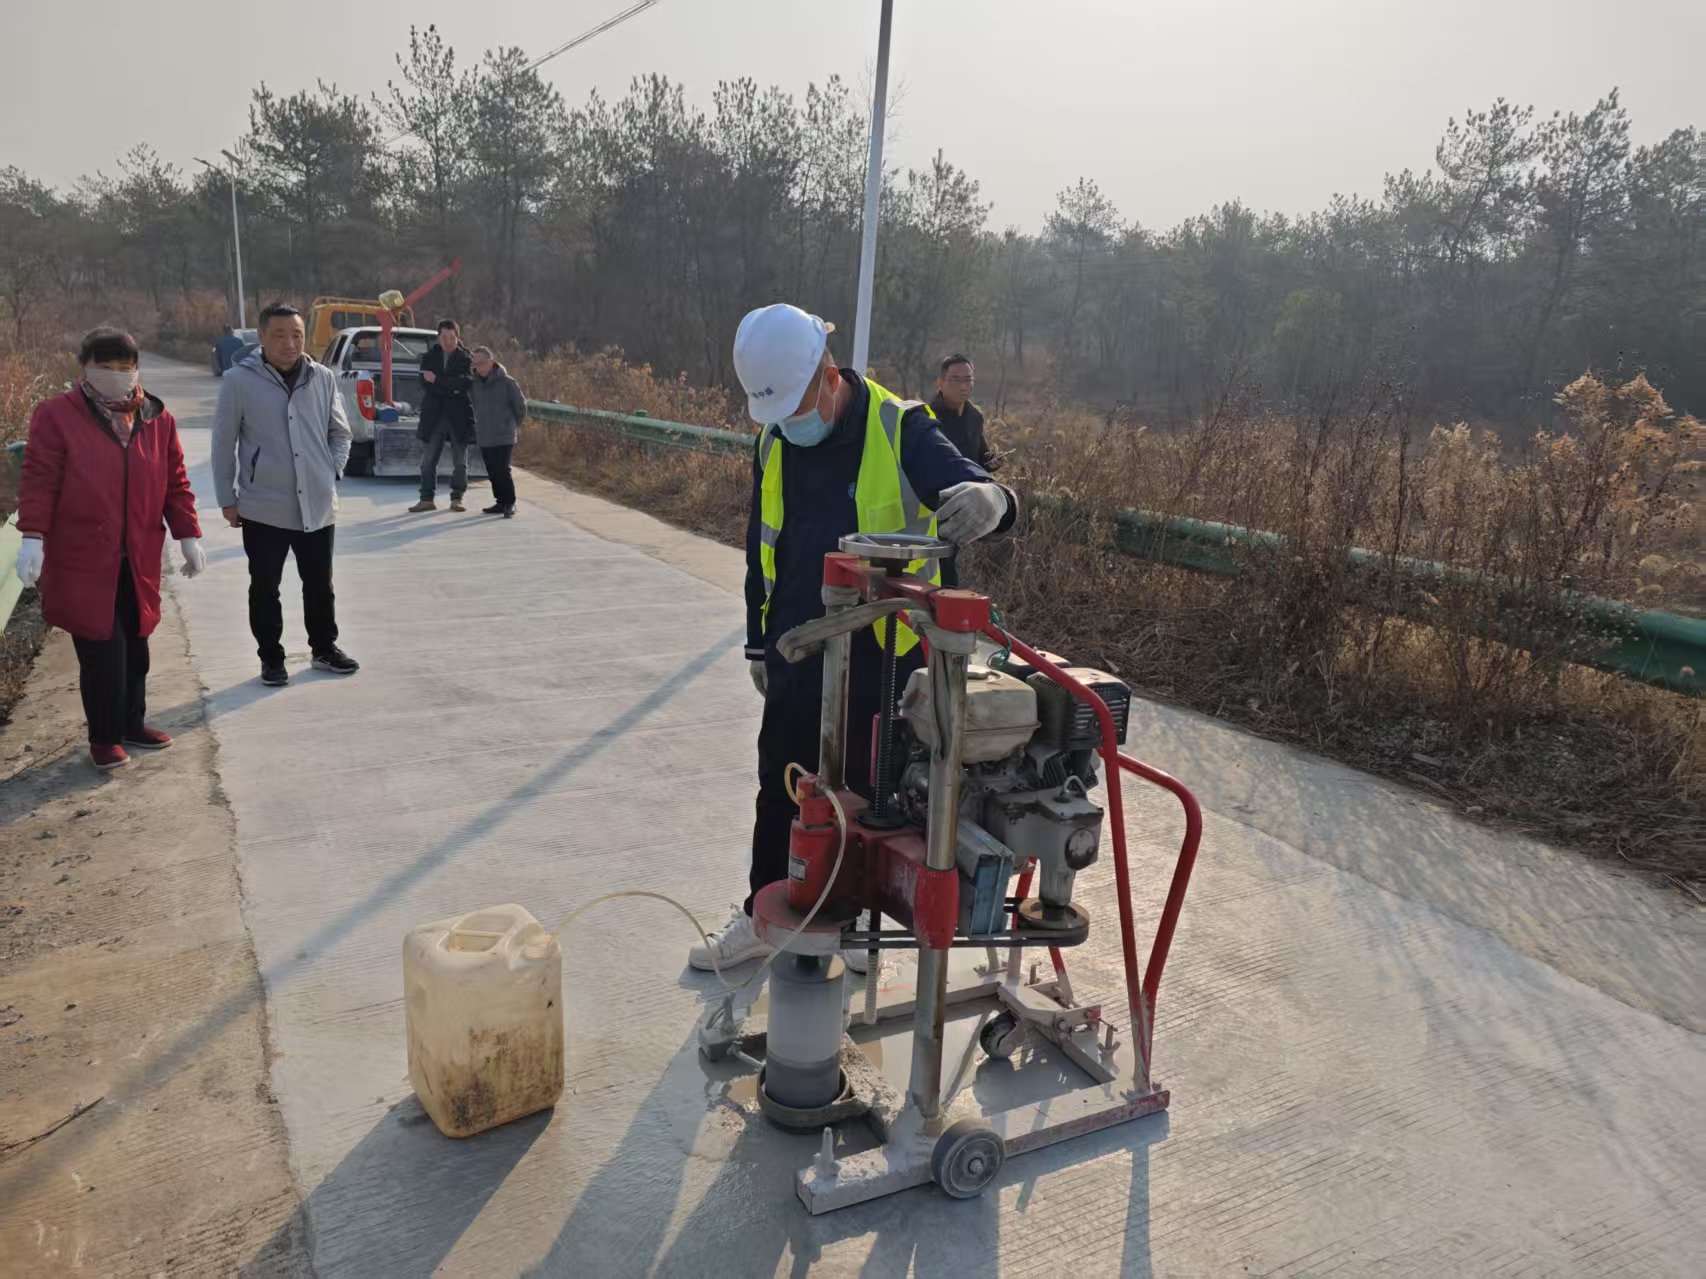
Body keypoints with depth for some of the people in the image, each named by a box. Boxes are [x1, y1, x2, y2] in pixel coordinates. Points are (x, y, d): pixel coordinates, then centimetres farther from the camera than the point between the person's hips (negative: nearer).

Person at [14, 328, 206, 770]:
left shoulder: (157, 418, 7)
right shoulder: (57, 415, -4)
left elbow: (175, 482, 10)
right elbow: (39, 480, -8)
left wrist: (188, 536, 7)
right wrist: (33, 537, -15)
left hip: (138, 562, 4)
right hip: (83, 561, -4)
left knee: (134, 648, 14)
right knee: (100, 652, -3)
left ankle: (132, 723, 29)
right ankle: (104, 737, 11)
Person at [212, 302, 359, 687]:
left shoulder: (322, 377, 1)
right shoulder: (240, 380, -8)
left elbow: (340, 432, 12)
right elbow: (224, 443, -2)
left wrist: (332, 472, 0)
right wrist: (227, 498, -1)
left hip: (318, 505, 3)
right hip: (263, 507, -3)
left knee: (320, 584, 15)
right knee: (265, 588, 8)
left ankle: (324, 648, 31)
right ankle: (271, 658, 22)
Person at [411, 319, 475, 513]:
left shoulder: (466, 358, 2)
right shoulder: (429, 357, 9)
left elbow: (467, 381, -14)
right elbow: (425, 382, -4)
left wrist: (438, 380, -14)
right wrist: (452, 387, -14)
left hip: (459, 414, -2)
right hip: (434, 414, 2)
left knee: (460, 460, 3)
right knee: (428, 460, 2)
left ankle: (457, 498, 13)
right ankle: (427, 498, 8)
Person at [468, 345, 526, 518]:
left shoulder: (507, 382, -9)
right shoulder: (473, 384, 4)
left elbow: (521, 408, -1)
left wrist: (511, 425, 6)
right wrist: (481, 426, 11)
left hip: (504, 437, -5)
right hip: (483, 438, 5)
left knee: (503, 471, -10)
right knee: (492, 473, 9)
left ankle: (509, 504, 0)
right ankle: (500, 502, 19)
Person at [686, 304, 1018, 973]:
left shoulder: (900, 431, -13)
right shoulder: (774, 444, 4)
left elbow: (967, 490, -23)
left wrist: (989, 498, -48)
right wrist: (759, 642, 16)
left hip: (879, 669, -4)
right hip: (795, 666, 5)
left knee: (865, 799, 12)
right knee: (779, 795, 15)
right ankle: (763, 914, 34)